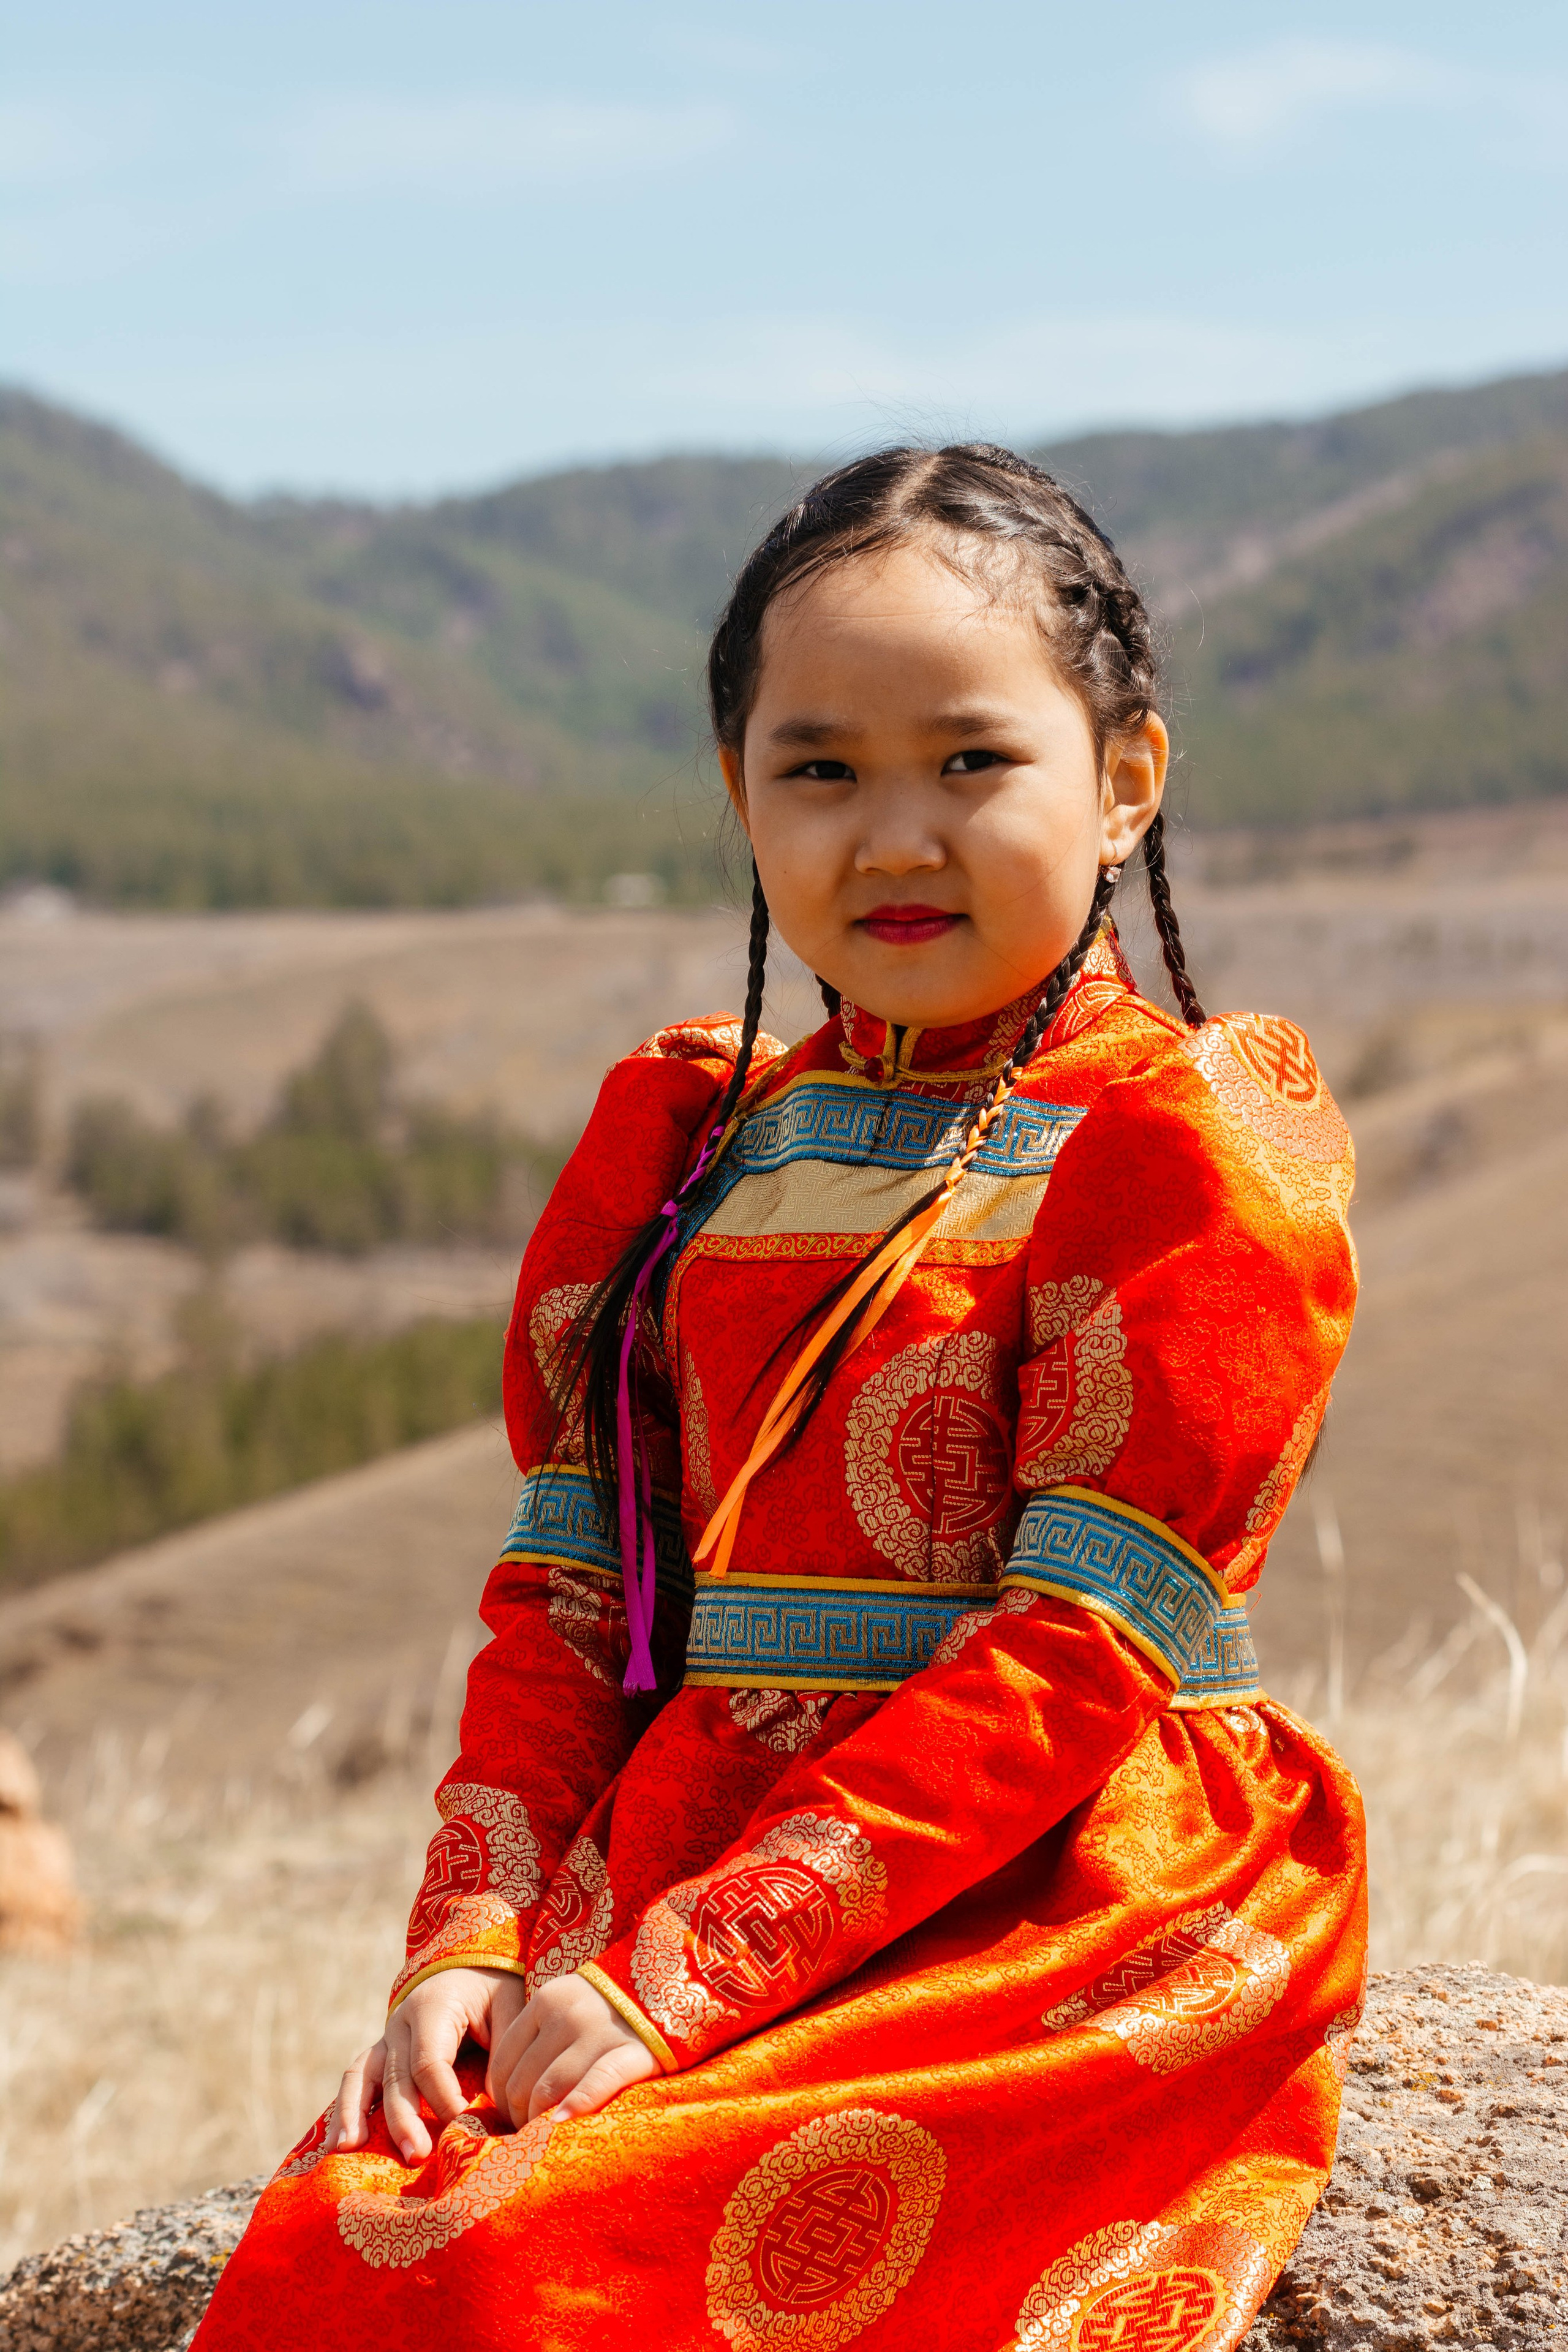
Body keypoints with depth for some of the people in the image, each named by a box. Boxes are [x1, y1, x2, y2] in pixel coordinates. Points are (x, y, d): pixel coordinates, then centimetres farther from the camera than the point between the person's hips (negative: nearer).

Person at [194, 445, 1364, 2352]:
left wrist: (678, 1977, -18)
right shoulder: (680, 1137, 15)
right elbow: (567, 1591, 12)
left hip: (1059, 1914, -5)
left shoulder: (1190, 1148, -4)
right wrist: (479, 1939, -6)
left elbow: (1078, 1657, -12)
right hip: (679, 1894, 5)